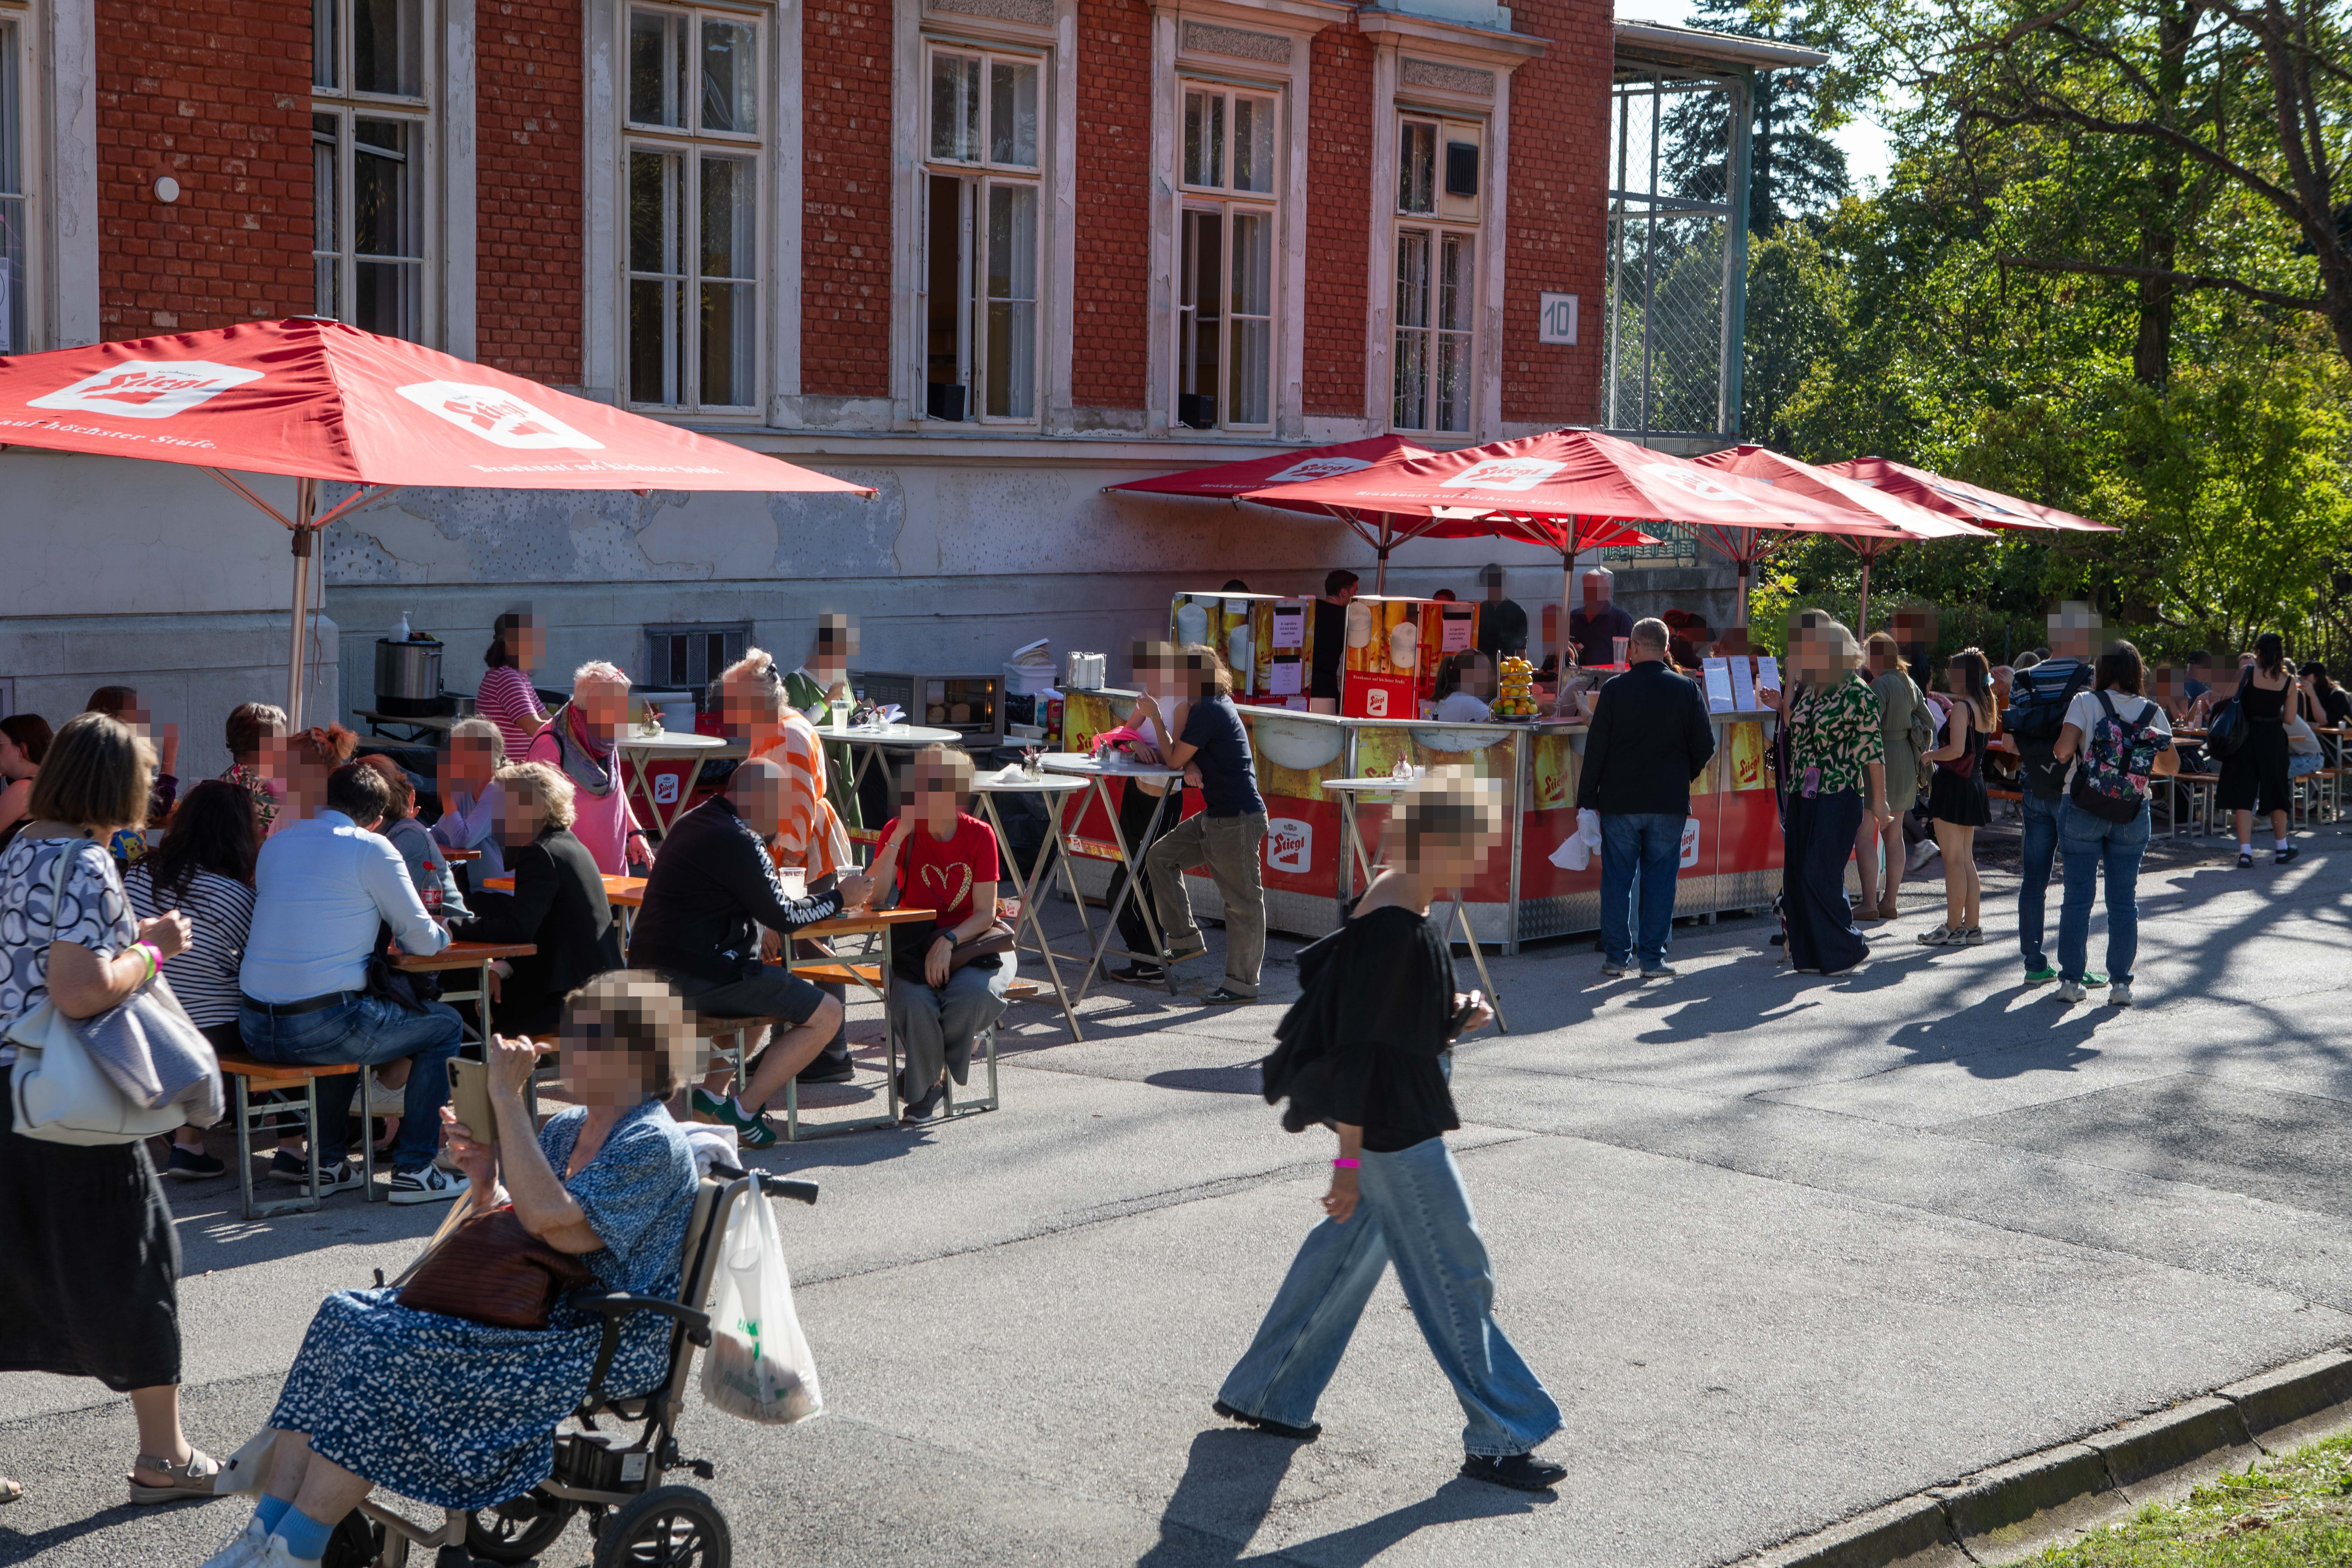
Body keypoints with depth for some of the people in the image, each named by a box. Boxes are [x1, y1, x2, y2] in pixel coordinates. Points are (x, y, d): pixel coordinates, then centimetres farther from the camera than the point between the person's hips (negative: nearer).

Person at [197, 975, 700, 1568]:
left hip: (606, 1346, -9)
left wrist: (507, 1099, -23)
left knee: (391, 1352, -24)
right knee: (345, 1319, -9)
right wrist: (486, 1184, -4)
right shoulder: (566, 1127, 14)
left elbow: (553, 1223, -27)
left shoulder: (654, 1146, -14)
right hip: (530, 1309, 9)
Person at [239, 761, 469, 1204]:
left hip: (256, 1031, 7)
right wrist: (440, 934, 20)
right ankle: (413, 1170, 10)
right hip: (319, 1028, -7)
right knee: (445, 1025, 15)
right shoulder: (371, 850, -6)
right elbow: (422, 940, -3)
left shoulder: (275, 844, 14)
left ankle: (326, 1160, 35)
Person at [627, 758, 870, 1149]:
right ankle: (744, 1110, -3)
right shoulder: (738, 842, -16)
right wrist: (840, 898, 3)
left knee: (768, 992, 36)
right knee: (826, 1015, -6)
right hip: (699, 977, -10)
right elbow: (783, 918, -11)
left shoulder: (693, 822, 15)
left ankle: (713, 1093, 24)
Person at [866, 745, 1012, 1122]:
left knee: (972, 992, -33)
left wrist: (949, 941, -26)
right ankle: (929, 1081, -2)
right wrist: (899, 836, -24)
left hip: (970, 938, 0)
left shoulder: (979, 835, -6)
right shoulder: (899, 831, -5)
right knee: (913, 1001, -33)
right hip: (915, 945, 0)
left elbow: (986, 913, -9)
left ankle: (926, 1077, -2)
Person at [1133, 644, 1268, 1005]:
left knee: (1242, 900, -2)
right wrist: (1191, 765, -8)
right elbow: (1186, 757, 16)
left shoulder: (1207, 711, -18)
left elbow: (1174, 759, -13)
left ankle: (1242, 984, 4)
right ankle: (1185, 938, 16)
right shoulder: (1217, 704, 12)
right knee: (1161, 856, 11)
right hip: (1216, 816, 11)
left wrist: (1156, 717, -6)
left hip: (1237, 820, -11)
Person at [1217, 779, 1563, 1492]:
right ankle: (1500, 1439, 11)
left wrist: (1454, 1014, 2)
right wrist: (1350, 1158, -21)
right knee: (1455, 1273, 0)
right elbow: (1357, 1046, -23)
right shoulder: (1391, 930, -24)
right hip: (1393, 1128, -10)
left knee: (1348, 1251, 19)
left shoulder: (1411, 911, 7)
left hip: (1409, 1118, 10)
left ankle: (1264, 1394, 31)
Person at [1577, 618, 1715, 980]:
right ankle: (1654, 959, 6)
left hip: (1620, 801, -1)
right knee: (1660, 880, 6)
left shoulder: (1615, 689, -5)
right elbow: (1705, 747, 2)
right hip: (1669, 803, 1)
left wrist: (1587, 797, 2)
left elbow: (1596, 747, -4)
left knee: (1617, 879, 7)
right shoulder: (1687, 690, -1)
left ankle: (1617, 956, 9)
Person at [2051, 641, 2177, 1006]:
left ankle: (2070, 980, 6)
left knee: (2078, 897, 5)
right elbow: (2172, 765, 3)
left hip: (2085, 812, -2)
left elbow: (2064, 750, -17)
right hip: (2132, 817, 2)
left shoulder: (2085, 703, -8)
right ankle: (2121, 983, 7)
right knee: (2124, 900, 7)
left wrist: (2065, 755, 6)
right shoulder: (2154, 713, 1)